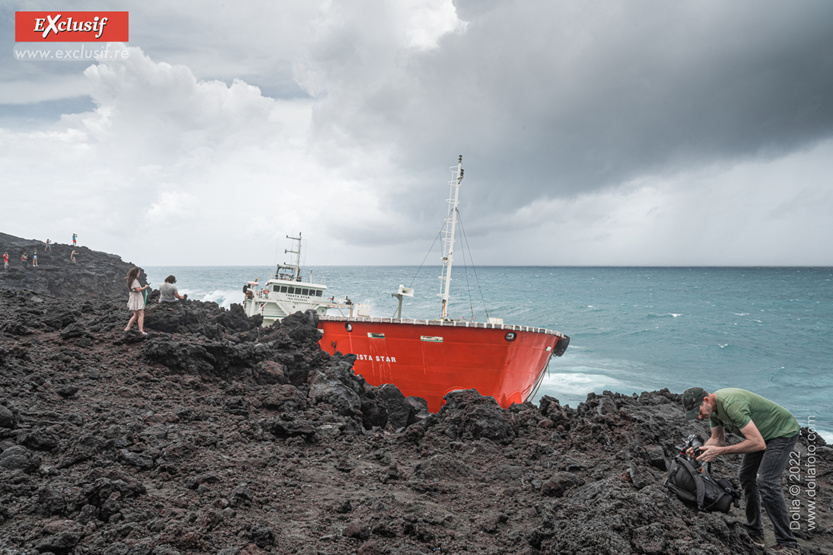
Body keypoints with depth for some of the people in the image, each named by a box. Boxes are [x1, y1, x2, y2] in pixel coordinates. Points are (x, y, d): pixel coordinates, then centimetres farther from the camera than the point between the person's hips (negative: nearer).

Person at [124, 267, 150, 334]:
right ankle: (141, 330, -14)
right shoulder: (135, 280, -16)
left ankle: (128, 327, 20)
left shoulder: (130, 280, 15)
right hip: (136, 299, -10)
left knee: (135, 315, 19)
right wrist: (145, 287, -10)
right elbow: (138, 289, -23)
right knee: (141, 315, -10)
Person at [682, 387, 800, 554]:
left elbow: (758, 444, -37)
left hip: (783, 432, -10)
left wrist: (720, 451, -36)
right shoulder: (712, 408, -6)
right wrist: (700, 449, -17)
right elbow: (717, 439, 4)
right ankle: (754, 533, 22)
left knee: (766, 481, -19)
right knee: (746, 477, 10)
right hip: (762, 433, 10)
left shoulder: (732, 404, -37)